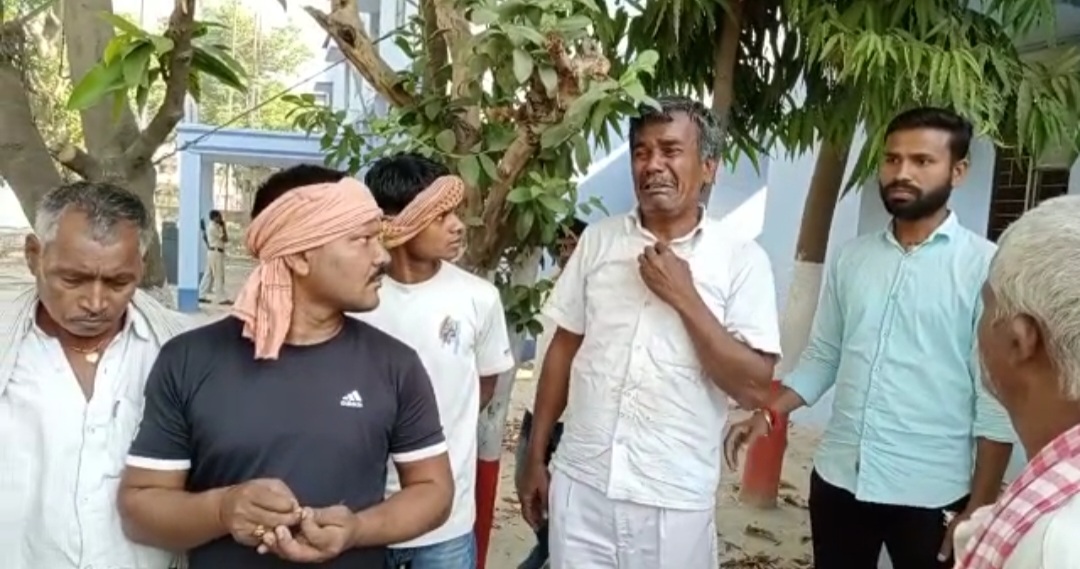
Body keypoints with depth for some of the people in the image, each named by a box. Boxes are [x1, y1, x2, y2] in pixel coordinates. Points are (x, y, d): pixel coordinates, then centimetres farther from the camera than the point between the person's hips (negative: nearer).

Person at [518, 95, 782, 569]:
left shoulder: (742, 260, -6)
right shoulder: (598, 239, 2)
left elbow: (754, 387, -10)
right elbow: (564, 349, 8)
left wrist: (685, 298, -16)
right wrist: (536, 457, 9)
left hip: (675, 497, -2)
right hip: (580, 482, 2)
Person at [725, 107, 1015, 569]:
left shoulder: (985, 266, -9)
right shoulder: (850, 257, 5)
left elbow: (997, 398, -9)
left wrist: (979, 508, -10)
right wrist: (768, 414, -1)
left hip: (930, 494, -4)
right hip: (838, 479, 4)